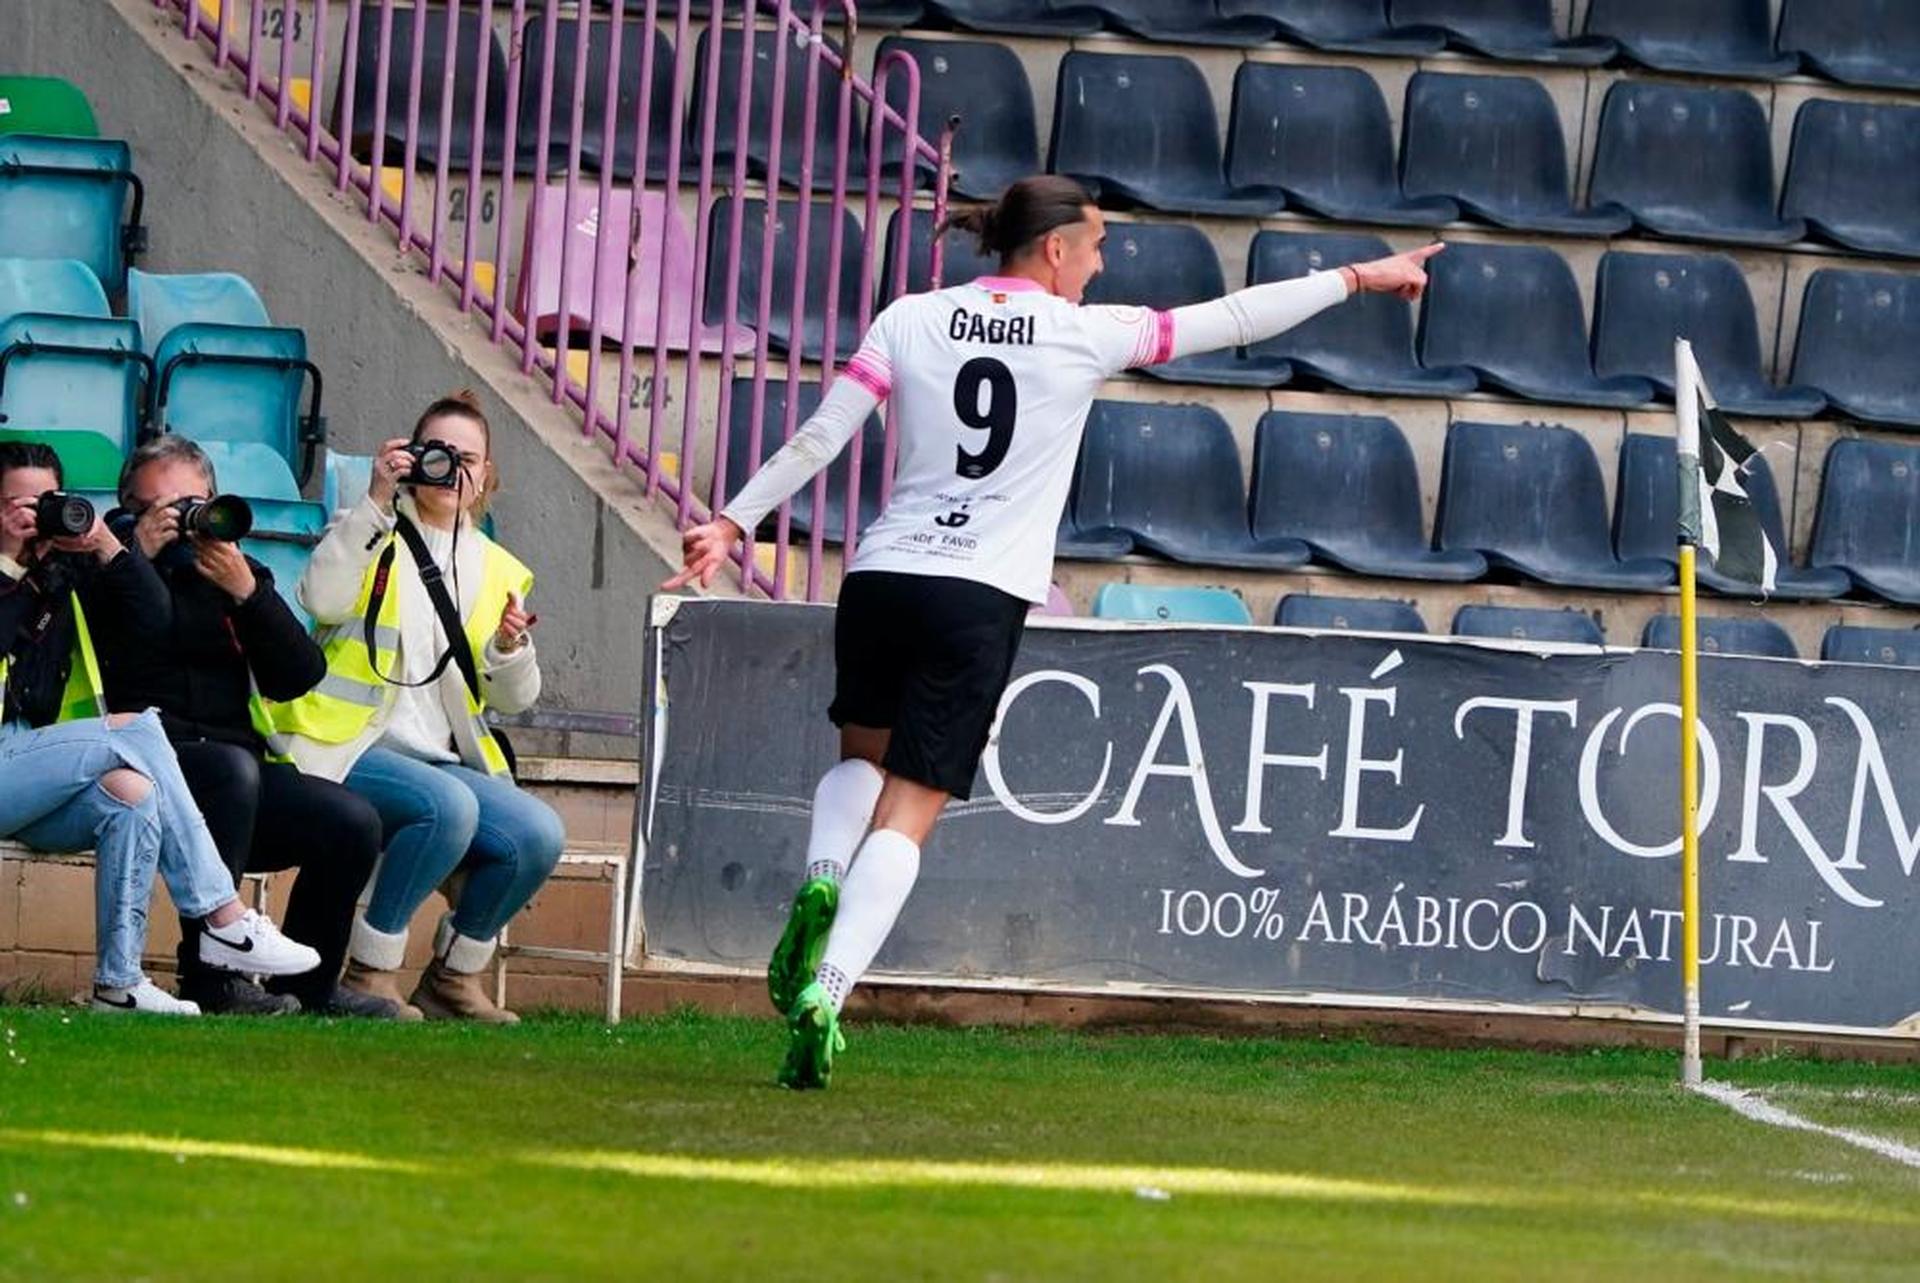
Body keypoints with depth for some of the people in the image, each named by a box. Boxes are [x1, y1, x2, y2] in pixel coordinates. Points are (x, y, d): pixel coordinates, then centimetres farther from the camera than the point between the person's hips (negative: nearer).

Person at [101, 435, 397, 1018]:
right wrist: (140, 551, -8)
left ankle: (308, 986, 0)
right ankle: (210, 978, -33)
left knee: (353, 822, -16)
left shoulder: (236, 572, 20)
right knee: (231, 769, -37)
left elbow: (299, 678, 8)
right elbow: (131, 645, -15)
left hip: (237, 762, 5)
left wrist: (246, 592, -3)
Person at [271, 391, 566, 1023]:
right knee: (446, 805, -35)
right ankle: (368, 975, -21)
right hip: (352, 750, -5)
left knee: (538, 834, -21)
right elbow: (322, 598, -16)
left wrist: (509, 650, -9)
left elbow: (514, 698, 14)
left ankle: (453, 979, -1)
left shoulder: (496, 570, 18)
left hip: (444, 761, 5)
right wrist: (376, 503, -18)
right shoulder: (372, 535, 6)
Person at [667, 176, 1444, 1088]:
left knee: (862, 754, 27)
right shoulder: (1085, 334, -1)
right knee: (908, 810, -1)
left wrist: (733, 523, 1)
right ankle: (825, 991, -19)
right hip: (982, 599, -3)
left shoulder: (909, 321, 5)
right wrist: (1356, 279, 16)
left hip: (880, 577, 3)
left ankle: (821, 882, -3)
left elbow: (819, 437, -1)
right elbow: (1230, 320, 6)